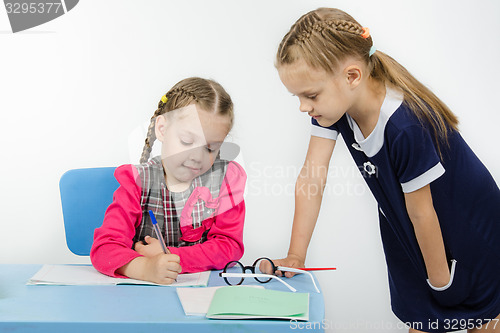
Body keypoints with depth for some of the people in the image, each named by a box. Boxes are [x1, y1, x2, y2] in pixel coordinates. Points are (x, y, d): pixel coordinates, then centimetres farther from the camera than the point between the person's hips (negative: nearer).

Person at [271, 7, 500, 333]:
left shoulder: (406, 127, -38)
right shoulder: (334, 104, -17)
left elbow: (421, 214, -26)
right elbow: (312, 178, -14)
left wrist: (440, 281, -12)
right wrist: (295, 255, -14)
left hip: (470, 228, -6)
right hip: (409, 233, 6)